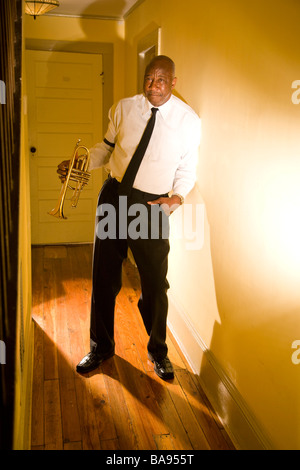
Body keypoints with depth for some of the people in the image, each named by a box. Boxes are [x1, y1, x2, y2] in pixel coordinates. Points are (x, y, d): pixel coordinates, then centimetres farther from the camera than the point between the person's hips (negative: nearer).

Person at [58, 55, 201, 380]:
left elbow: (187, 168, 3)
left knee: (155, 283, 5)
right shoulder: (124, 108, 1)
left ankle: (157, 350, 31)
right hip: (114, 195, 2)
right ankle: (101, 347, 32)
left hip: (153, 206, -2)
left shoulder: (189, 120, -4)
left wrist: (177, 196, -14)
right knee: (104, 277, 10)